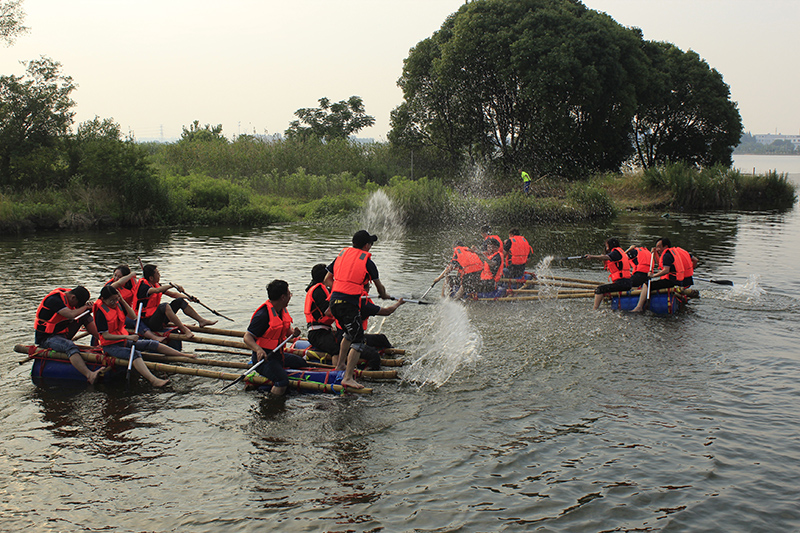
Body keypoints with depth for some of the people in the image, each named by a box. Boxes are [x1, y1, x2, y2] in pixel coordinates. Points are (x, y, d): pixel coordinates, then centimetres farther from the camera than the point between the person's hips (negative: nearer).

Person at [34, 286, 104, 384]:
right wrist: (85, 307, -18)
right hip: (46, 338, -9)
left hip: (62, 333, 9)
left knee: (85, 315, -1)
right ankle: (89, 375, -56)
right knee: (70, 346, -37)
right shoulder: (54, 299, -23)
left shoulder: (68, 294, 4)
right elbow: (71, 315, -34)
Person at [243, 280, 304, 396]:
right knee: (282, 382, -29)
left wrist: (293, 332, -3)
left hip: (278, 354, 9)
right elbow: (247, 337, -24)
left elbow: (287, 329, 21)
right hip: (264, 356, -9)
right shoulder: (263, 314, -22)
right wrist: (258, 349, -42)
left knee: (302, 363, 21)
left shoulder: (282, 310, 7)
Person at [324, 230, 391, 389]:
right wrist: (385, 295, 36)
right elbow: (379, 286, 15)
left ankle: (340, 364, 38)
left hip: (334, 300, 7)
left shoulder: (342, 255, 15)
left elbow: (327, 279, 21)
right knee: (358, 340, -4)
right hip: (349, 304, -7)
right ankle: (348, 378, -13)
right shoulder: (367, 262, 1)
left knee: (350, 333, 28)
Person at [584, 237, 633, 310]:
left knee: (599, 290, -17)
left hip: (621, 283, -11)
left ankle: (594, 310, -21)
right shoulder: (621, 252, 26)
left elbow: (606, 257, -26)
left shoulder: (616, 252, -6)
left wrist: (592, 257, -35)